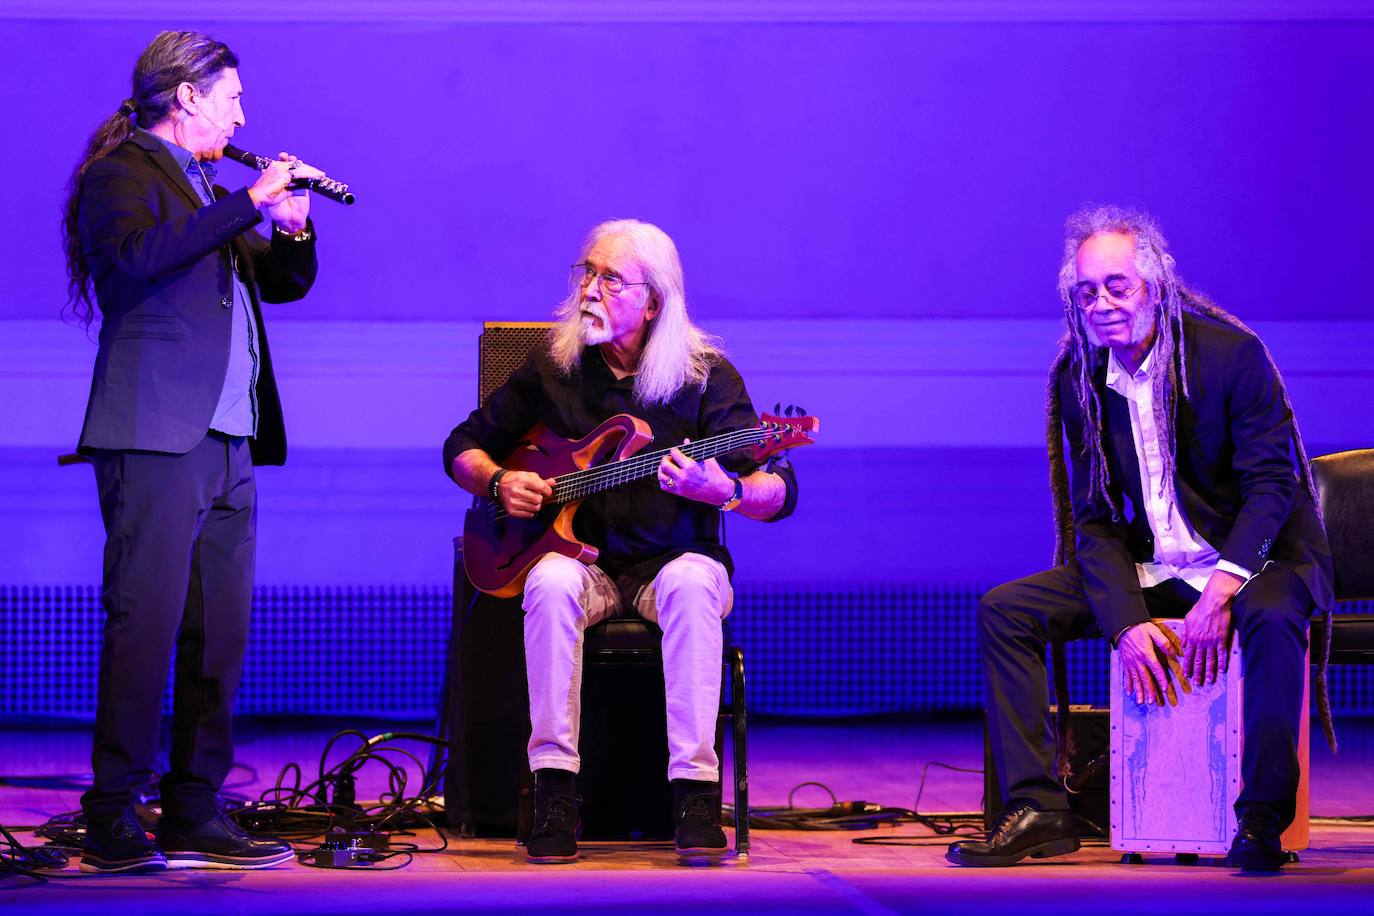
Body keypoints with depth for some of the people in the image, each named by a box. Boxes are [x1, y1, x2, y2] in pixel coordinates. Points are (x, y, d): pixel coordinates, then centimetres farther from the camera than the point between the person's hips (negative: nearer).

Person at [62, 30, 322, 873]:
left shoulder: (206, 188, 23)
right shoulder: (124, 174, -3)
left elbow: (284, 282, 25)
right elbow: (142, 254, -22)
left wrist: (294, 227, 4)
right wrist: (250, 201, -18)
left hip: (227, 443, 9)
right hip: (155, 437, -9)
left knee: (222, 630, 6)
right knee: (146, 622, -11)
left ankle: (195, 812, 11)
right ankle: (113, 819, -9)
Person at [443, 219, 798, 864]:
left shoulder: (705, 376, -5)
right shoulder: (551, 369, 4)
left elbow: (780, 494, -12)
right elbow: (464, 446, 15)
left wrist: (724, 492, -34)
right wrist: (499, 483, -7)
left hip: (672, 562, -1)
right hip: (584, 560, 1)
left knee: (693, 582, -37)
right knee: (552, 584, -34)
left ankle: (696, 791, -35)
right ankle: (555, 791, -31)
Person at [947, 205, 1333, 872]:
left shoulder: (1232, 353, -14)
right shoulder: (1078, 378, 0)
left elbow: (1273, 484, -16)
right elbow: (1093, 518, 0)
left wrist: (1221, 591, -29)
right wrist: (1128, 622, -16)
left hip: (1253, 556, -5)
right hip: (1148, 568, 5)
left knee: (1271, 617, -39)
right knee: (1002, 611, -10)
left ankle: (1262, 820, -28)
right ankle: (1038, 811, -13)